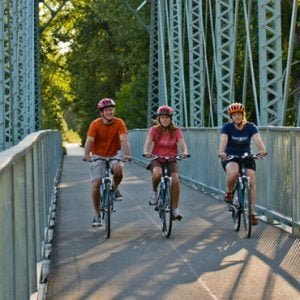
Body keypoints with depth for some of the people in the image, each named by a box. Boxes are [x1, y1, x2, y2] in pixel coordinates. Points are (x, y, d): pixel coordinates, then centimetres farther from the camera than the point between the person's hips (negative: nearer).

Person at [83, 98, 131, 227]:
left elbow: (124, 139, -24)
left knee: (118, 170, -32)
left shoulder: (119, 123, -13)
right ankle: (97, 214, 6)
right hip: (98, 156, 0)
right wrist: (86, 154, -42)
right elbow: (89, 140, -24)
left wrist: (127, 154, -40)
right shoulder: (95, 124, -15)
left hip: (114, 155, 0)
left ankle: (115, 188, 1)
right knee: (96, 184, -8)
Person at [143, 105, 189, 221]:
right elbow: (148, 142, -15)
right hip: (157, 159, -1)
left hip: (171, 160, 1)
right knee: (157, 173, -35)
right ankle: (154, 192, -4)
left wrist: (185, 152, -35)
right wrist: (146, 152, -37)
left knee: (175, 180, -23)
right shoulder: (154, 130, -2)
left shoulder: (176, 131, 0)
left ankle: (175, 209, -10)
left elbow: (182, 144, -13)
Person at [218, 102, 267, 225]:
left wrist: (263, 150, -47)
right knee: (233, 172, -35)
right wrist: (221, 152, -50)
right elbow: (223, 140, -29)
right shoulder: (227, 127, -12)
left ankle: (252, 212, -7)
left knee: (252, 182, -15)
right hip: (230, 158, -2)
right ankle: (229, 192, -5)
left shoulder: (250, 127, -9)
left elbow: (257, 139, -26)